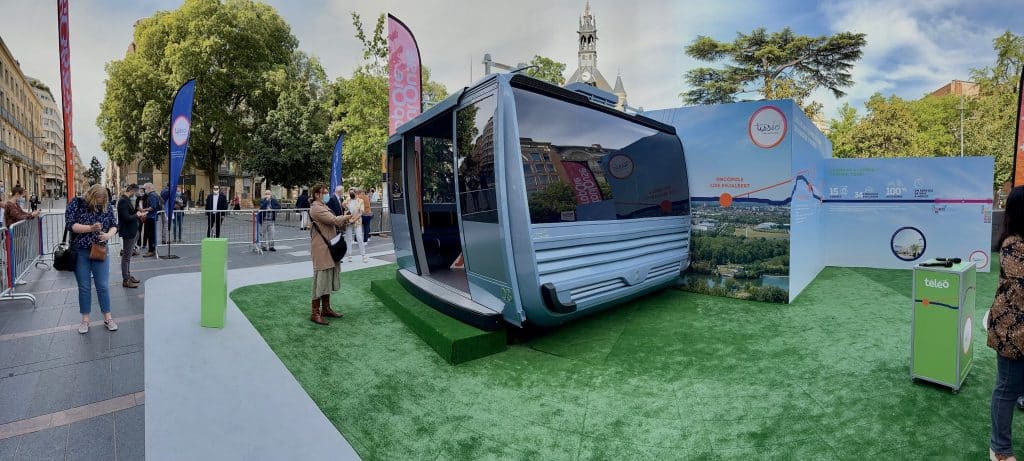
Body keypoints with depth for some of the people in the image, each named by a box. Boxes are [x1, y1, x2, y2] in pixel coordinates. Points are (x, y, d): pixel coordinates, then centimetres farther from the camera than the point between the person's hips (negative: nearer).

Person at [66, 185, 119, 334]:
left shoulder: (107, 206, -1)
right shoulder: (76, 204, -6)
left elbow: (114, 225, 4)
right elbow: (70, 224, -12)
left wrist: (109, 235, -16)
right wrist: (90, 228, -26)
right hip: (80, 253, -1)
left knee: (103, 286, 4)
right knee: (84, 287, 8)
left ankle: (107, 317, 15)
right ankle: (85, 319, 20)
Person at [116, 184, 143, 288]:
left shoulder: (126, 200, 12)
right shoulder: (123, 201, -18)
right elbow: (126, 218, -24)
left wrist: (139, 215, 6)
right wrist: (137, 215, -10)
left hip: (132, 231, 10)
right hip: (127, 232, -10)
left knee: (127, 256, 18)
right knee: (126, 256, -2)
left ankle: (128, 276, 28)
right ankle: (125, 280, 4)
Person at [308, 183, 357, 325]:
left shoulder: (324, 207, 20)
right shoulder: (316, 208, -13)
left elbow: (336, 224, 17)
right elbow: (334, 220, -23)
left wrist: (348, 222, 0)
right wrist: (346, 217, -5)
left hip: (329, 248, 10)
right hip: (321, 249, -10)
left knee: (328, 279, 14)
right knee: (320, 279, -6)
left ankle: (326, 308, 24)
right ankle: (315, 313, 1)